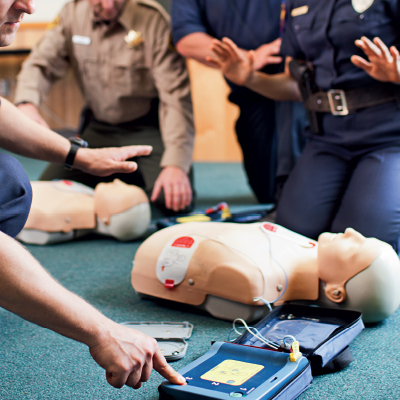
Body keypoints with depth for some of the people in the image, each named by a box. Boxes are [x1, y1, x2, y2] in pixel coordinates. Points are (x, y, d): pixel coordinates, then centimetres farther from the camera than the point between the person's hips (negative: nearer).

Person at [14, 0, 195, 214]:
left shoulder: (154, 20, -19)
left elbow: (177, 97, -22)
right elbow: (40, 63, -2)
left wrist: (175, 164, -30)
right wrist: (26, 104, -26)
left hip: (147, 129, -4)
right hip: (98, 128, 4)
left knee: (175, 200, -25)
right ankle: (122, 178, 16)